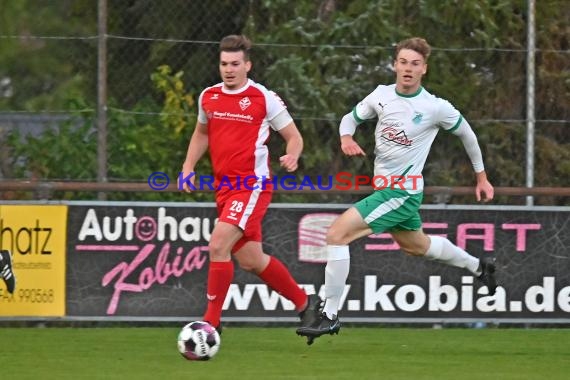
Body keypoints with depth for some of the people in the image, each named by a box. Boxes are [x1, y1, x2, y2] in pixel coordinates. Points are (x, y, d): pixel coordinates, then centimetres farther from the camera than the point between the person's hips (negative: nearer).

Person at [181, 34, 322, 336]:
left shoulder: (264, 98, -7)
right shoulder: (208, 97, 8)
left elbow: (294, 137, 0)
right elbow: (201, 134, 26)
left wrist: (292, 156, -21)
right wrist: (188, 167, 12)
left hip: (253, 185, -7)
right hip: (224, 187, 7)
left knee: (218, 246, -21)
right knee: (250, 260, 11)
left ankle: (212, 322, -13)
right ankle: (304, 303, 30)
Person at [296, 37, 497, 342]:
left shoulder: (436, 108, -14)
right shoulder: (381, 95, -1)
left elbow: (466, 134, 2)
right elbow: (351, 118, 14)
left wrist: (481, 177, 12)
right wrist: (346, 137, -11)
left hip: (403, 192, -8)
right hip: (383, 187, 8)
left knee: (337, 233, -19)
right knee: (416, 245, 30)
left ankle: (330, 315, -12)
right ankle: (478, 266, 54)